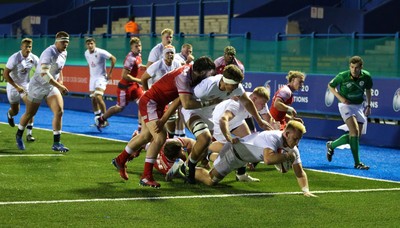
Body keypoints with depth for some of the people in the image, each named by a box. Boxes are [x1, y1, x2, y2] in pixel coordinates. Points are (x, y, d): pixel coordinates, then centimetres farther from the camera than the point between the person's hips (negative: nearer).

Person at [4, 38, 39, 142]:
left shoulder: (34, 58, -11)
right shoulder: (14, 58, -22)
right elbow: (6, 74, -20)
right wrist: (17, 87, -24)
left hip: (26, 85, 2)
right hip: (13, 85, -2)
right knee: (15, 111, 11)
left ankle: (29, 133, -13)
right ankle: (9, 114, 52)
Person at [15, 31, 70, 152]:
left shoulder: (64, 53, 1)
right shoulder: (49, 53, -26)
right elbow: (44, 74, -35)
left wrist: (60, 81, 10)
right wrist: (60, 86, -37)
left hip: (52, 87, 6)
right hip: (38, 86, -6)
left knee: (59, 111, -12)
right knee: (29, 114, 11)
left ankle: (56, 143, -7)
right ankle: (19, 135, 37)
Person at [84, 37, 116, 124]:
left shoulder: (100, 52, -17)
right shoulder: (86, 53, 4)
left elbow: (113, 59, -13)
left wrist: (110, 73, -11)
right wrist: (91, 74, 16)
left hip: (101, 77, -7)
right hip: (92, 78, 7)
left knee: (98, 97, -21)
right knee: (93, 99, 5)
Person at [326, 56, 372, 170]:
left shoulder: (366, 76, -9)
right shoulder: (342, 76, -17)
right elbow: (330, 85, 1)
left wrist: (368, 106, 5)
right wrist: (341, 98, -12)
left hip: (359, 106, 5)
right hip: (346, 104, -5)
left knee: (356, 135, 5)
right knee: (354, 131, -23)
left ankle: (331, 145, 27)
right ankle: (357, 163, -20)